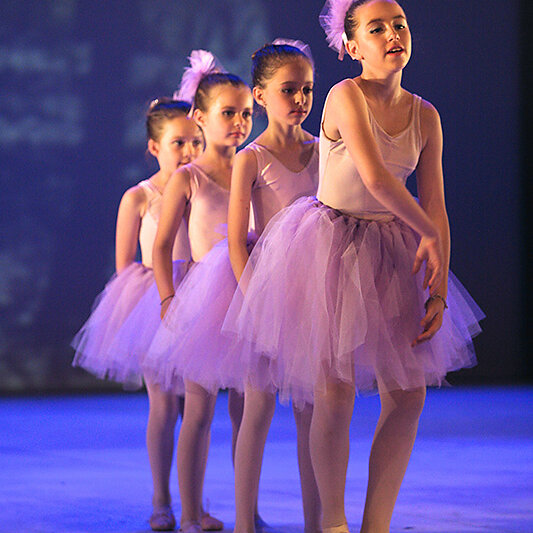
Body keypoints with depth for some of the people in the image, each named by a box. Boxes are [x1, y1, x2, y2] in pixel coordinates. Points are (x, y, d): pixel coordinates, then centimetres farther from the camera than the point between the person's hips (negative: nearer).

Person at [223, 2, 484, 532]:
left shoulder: (424, 115, 2)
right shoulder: (346, 95, -15)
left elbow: (434, 205, 2)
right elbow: (375, 177, -25)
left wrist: (439, 290, -3)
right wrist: (429, 233, -13)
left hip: (393, 254, 6)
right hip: (331, 246, -6)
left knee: (408, 395, 2)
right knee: (335, 392, -6)